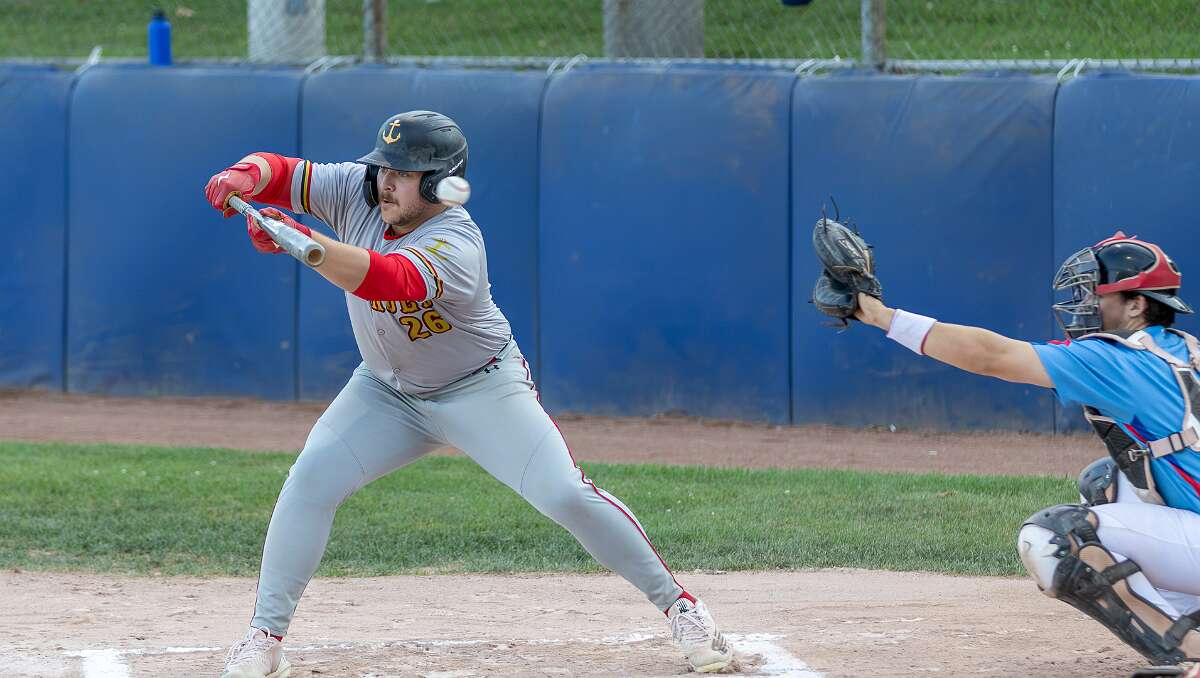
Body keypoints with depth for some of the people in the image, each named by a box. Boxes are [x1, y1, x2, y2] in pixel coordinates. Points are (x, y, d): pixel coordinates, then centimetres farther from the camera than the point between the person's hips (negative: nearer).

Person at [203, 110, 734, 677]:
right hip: (387, 391, 5)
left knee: (565, 495, -16)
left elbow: (383, 279, -49)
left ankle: (677, 603, 0)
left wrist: (298, 240, -60)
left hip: (482, 390, -5)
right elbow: (279, 172, -14)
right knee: (310, 480, -15)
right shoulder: (358, 191, -13)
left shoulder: (455, 244, -32)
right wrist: (243, 176, -39)